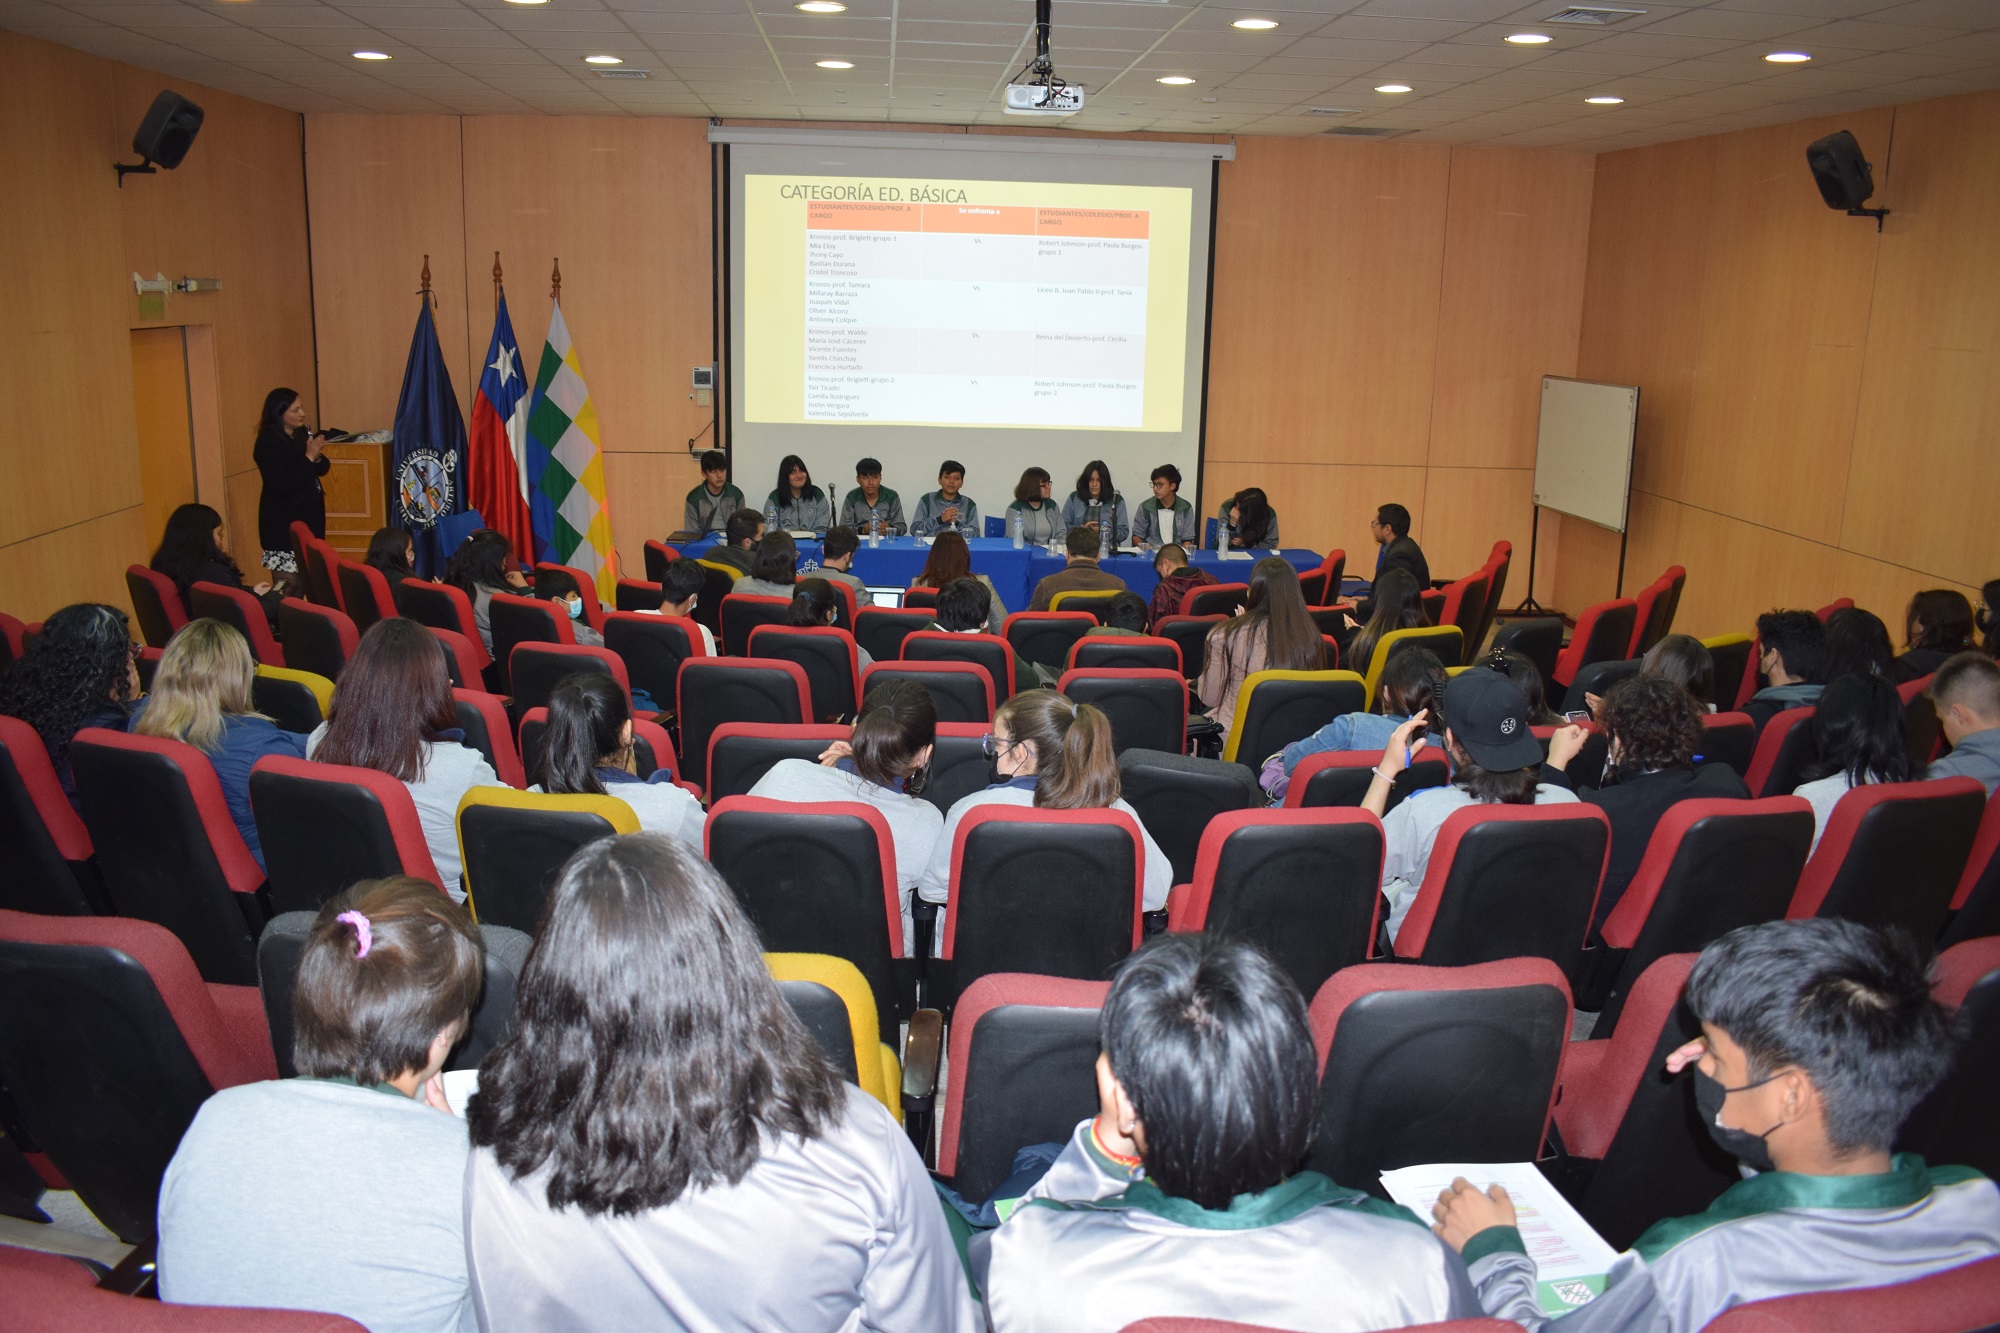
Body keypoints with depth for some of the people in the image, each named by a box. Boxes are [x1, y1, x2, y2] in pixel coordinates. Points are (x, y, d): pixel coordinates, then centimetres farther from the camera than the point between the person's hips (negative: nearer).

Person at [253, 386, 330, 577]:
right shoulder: (267, 443, -14)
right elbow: (280, 485, -21)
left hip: (310, 514, 7)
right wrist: (308, 457, -21)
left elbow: (323, 468, 13)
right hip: (284, 521, -7)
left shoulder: (302, 433, 7)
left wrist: (317, 457, -10)